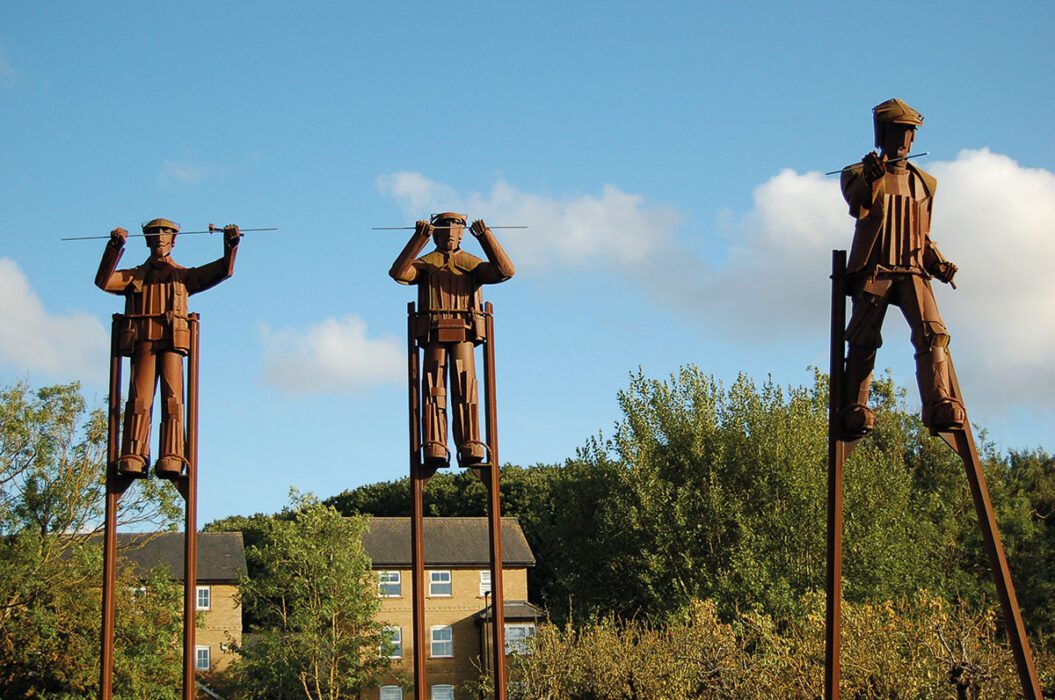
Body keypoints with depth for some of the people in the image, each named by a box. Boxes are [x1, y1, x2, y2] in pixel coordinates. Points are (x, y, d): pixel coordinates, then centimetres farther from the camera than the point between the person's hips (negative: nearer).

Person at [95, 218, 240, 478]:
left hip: (172, 342, 0)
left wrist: (231, 245, -2)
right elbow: (104, 281, 5)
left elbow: (222, 271, 15)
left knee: (172, 398, -13)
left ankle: (171, 461, -21)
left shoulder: (183, 276, 23)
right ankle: (133, 459, -18)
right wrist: (115, 247, -7)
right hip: (142, 344, 0)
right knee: (140, 399, -11)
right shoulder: (134, 277, 22)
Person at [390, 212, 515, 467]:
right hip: (434, 335, 0)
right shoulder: (425, 264, 14)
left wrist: (486, 236, -7)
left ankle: (470, 451, -14)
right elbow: (398, 273, -8)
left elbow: (505, 270, -2)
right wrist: (419, 239, -15)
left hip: (463, 335, 0)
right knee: (434, 390, -8)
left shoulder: (472, 264, 16)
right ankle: (434, 451, -14)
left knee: (465, 390, -9)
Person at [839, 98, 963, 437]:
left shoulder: (924, 183, 22)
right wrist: (869, 178, -34)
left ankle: (941, 407, -27)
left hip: (912, 272, 2)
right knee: (862, 342, -7)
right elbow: (857, 207, -14)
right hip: (873, 272, -2)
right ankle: (855, 411, -4)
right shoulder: (859, 174, 10)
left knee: (932, 333, -16)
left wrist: (939, 264, 9)